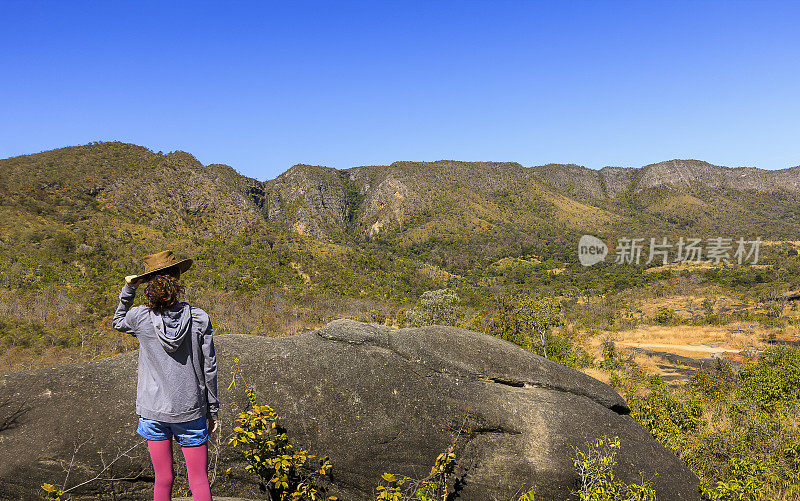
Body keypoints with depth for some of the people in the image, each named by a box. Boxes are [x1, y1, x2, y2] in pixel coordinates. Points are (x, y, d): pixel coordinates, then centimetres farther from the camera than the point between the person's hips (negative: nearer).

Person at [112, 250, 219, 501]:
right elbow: (209, 369, -5)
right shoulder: (199, 319, -12)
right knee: (199, 481, 7)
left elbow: (117, 322, 17)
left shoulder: (140, 317, -10)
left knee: (163, 479, 14)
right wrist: (213, 410, 6)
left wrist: (128, 289, 5)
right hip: (190, 410, -1)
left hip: (154, 409, 1)